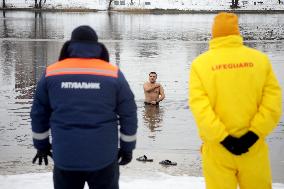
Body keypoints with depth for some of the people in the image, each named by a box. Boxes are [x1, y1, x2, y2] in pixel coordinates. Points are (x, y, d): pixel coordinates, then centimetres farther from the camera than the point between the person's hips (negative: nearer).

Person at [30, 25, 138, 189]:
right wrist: (127, 148, 12)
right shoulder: (113, 74, -4)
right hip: (103, 156, -1)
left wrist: (42, 145, 19)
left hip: (65, 156, 1)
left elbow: (39, 113, 7)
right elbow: (128, 114, 1)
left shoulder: (52, 73, -1)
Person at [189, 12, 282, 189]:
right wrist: (253, 134, -9)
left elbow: (199, 105, -12)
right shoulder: (260, 59, 1)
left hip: (217, 147, -1)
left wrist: (223, 138, -13)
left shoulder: (200, 63, -2)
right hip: (253, 145, 1)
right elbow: (273, 101, -6)